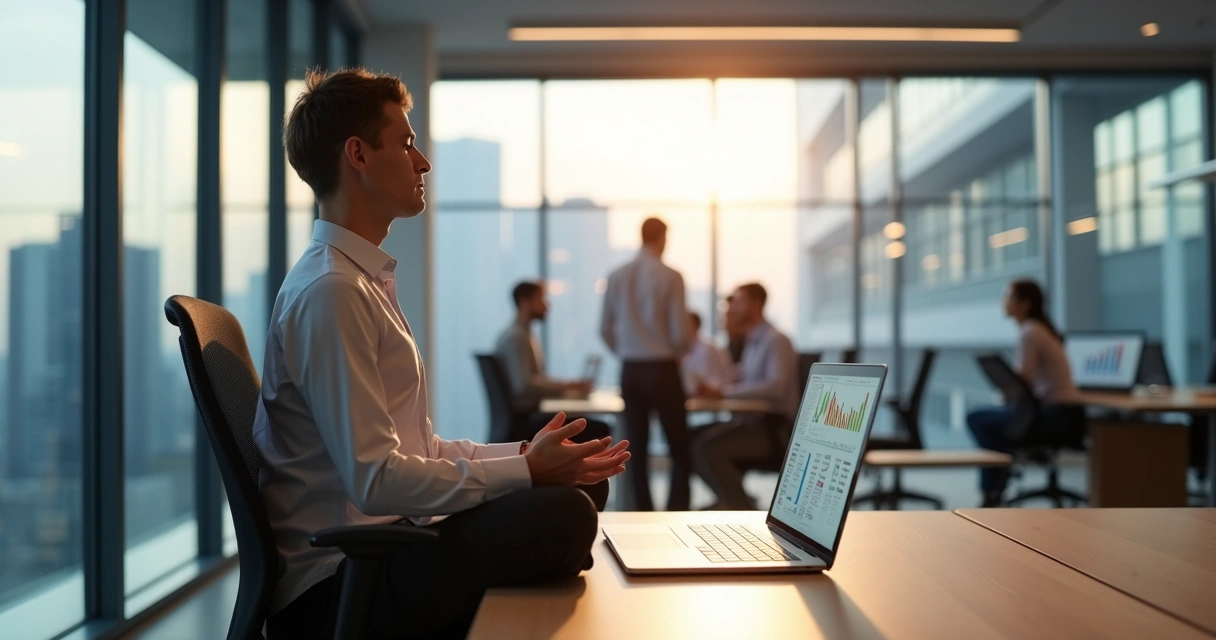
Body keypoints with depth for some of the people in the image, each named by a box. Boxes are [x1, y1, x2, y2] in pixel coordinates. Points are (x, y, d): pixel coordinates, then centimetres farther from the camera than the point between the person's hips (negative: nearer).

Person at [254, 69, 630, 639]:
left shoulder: (368, 281, 16)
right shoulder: (329, 291, -16)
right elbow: (375, 478, -21)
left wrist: (523, 454, 3)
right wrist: (526, 472, -15)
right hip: (335, 586, -10)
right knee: (562, 514, -24)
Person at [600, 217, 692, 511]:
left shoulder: (617, 276, 1)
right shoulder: (670, 276, -11)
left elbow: (605, 329, 7)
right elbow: (681, 332, -12)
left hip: (630, 370, 4)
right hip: (662, 370, -4)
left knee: (637, 447, 10)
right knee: (679, 448, 6)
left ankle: (643, 514, 12)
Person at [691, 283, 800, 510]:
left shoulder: (776, 341, -11)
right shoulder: (751, 342, 15)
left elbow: (776, 386, -26)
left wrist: (724, 392, -28)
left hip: (774, 427, -8)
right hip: (751, 420, 8)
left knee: (708, 448, -25)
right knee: (696, 441, -6)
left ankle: (742, 509, -12)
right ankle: (732, 501, 5)